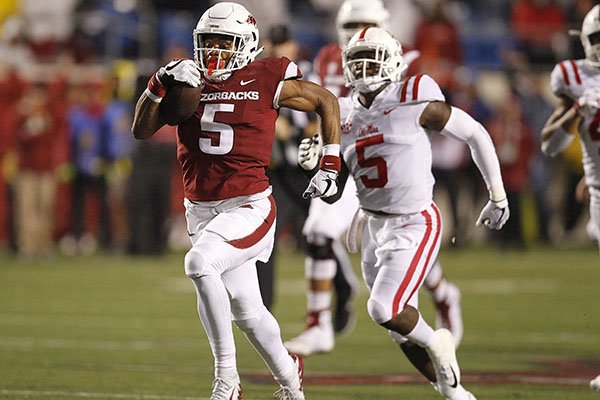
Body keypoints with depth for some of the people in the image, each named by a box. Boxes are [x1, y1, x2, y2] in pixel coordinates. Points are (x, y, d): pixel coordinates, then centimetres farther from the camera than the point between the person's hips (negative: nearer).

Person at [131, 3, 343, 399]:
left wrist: (329, 168, 4)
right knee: (246, 311, 10)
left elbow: (327, 102, 8)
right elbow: (142, 130, 3)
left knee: (200, 262, -30)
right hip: (202, 210, 5)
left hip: (249, 206, -5)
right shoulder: (188, 82, 6)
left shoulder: (267, 81, -5)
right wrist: (161, 83, -12)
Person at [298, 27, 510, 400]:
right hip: (375, 227, 7)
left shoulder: (416, 103, -12)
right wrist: (315, 164, -12)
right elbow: (332, 194, 9)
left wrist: (498, 196, 3)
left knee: (384, 309, -20)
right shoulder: (346, 116, 5)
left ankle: (436, 342, 10)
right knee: (402, 326, 10)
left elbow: (475, 134, -3)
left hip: (414, 225, -7)